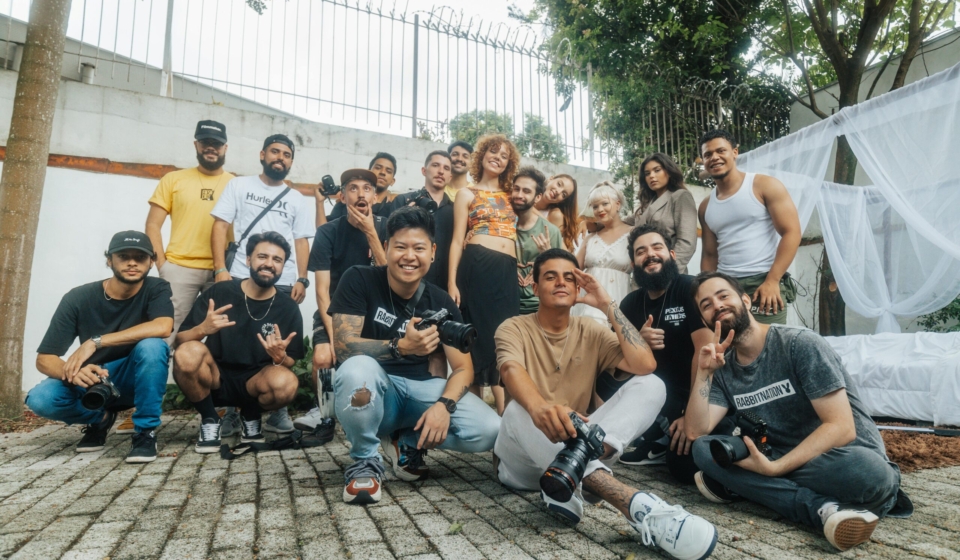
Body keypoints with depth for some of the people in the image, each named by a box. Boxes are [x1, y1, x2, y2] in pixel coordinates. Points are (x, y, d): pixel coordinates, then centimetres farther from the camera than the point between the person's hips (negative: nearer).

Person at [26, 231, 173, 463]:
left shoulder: (157, 289, -15)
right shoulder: (78, 298, -13)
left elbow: (162, 327, -36)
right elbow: (44, 359, -14)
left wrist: (95, 342, -35)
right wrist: (72, 372, -37)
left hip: (136, 380, -2)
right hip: (92, 379, 2)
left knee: (152, 345, -33)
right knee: (39, 399, -27)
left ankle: (146, 431, -17)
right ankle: (100, 418, 6)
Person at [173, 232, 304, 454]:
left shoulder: (289, 308, -5)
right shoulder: (219, 292, -7)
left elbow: (291, 363, -1)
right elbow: (178, 342, -7)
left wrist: (280, 357, -25)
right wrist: (202, 329, -30)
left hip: (255, 383, 0)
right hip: (214, 380, 0)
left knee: (286, 382, -33)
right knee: (187, 352, -31)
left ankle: (250, 418, 3)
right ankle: (209, 421, -4)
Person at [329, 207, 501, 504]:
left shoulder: (441, 303, 0)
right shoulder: (359, 280, -10)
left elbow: (463, 367, -2)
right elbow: (344, 347, -20)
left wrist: (444, 404, -23)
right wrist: (402, 346, -35)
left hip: (419, 389, 4)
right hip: (372, 391, -3)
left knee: (489, 430, -19)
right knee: (357, 368, -39)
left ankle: (407, 441, 9)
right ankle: (365, 461, -11)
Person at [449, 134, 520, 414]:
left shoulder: (510, 195, 21)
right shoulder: (467, 193, 11)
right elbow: (457, 239, 3)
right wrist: (452, 281, -6)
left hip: (508, 271, 4)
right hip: (477, 266, -3)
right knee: (479, 335, -3)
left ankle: (506, 411, 2)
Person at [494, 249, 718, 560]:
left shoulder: (591, 331, 7)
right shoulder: (514, 328, -3)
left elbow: (645, 365, -11)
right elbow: (512, 372, -28)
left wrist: (608, 305, -9)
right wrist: (539, 407, -51)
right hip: (525, 458, -3)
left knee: (651, 385, -15)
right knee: (519, 408, -38)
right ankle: (632, 502, -49)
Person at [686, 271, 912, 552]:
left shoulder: (800, 344, -13)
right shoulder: (723, 369, 3)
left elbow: (841, 428, -19)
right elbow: (696, 433, -7)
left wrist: (773, 469, -26)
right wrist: (704, 372, -16)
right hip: (782, 462, 5)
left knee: (867, 470, -39)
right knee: (704, 449, -20)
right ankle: (822, 508, -27)